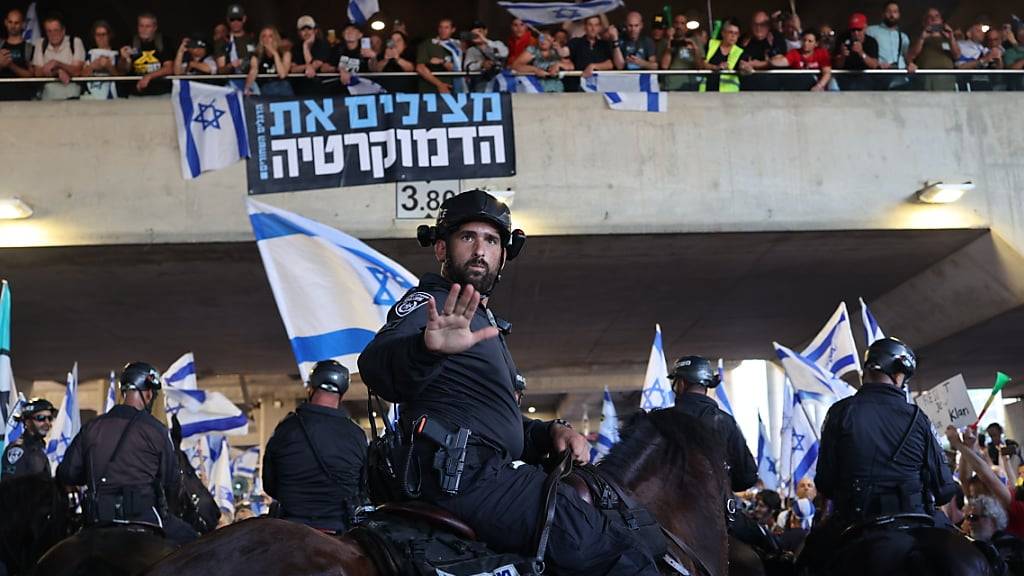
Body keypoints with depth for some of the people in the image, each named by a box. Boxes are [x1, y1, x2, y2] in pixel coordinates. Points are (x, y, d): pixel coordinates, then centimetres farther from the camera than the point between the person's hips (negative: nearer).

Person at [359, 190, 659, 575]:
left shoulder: (482, 321, 26)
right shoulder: (429, 305, -4)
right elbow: (376, 366, -27)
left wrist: (550, 433, 9)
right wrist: (425, 348, -49)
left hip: (486, 475, 11)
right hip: (464, 481, -10)